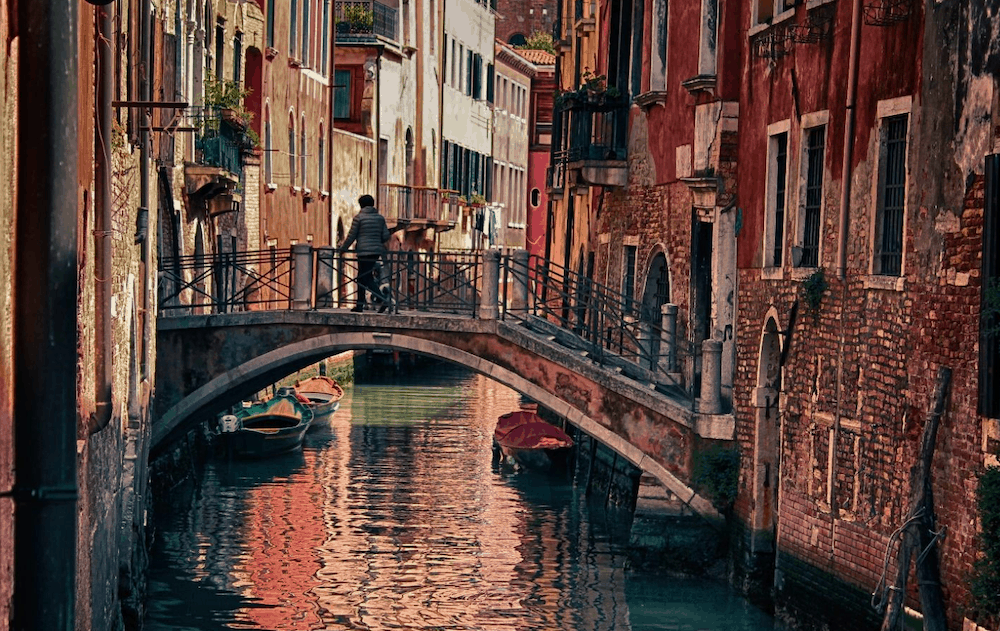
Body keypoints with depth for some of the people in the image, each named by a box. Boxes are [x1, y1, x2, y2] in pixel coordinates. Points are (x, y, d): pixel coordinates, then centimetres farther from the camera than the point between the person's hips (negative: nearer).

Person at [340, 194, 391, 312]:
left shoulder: (359, 217, -6)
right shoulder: (380, 218, 9)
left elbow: (351, 236, -4)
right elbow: (386, 236, 6)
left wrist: (343, 248, 9)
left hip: (364, 251, -6)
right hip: (377, 251, 6)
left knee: (366, 279, -6)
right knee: (362, 277, 16)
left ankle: (383, 300, -23)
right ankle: (360, 305, 17)